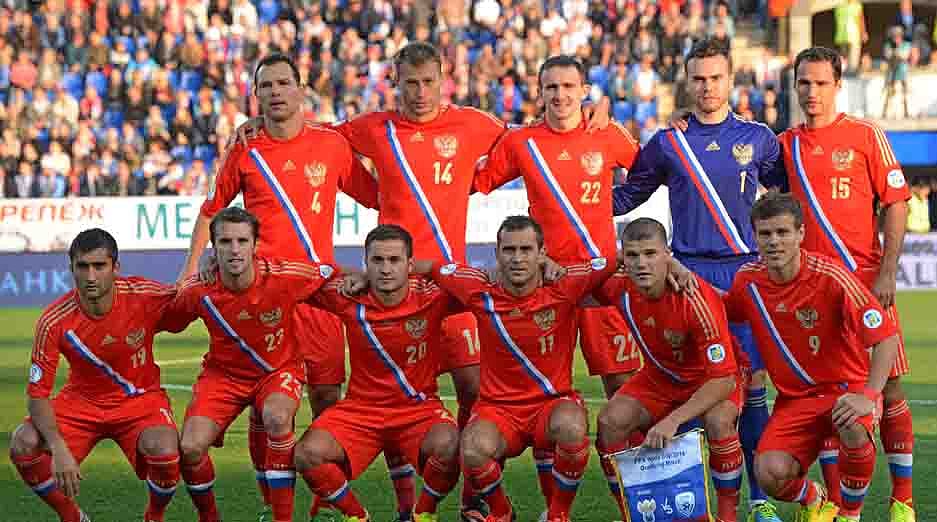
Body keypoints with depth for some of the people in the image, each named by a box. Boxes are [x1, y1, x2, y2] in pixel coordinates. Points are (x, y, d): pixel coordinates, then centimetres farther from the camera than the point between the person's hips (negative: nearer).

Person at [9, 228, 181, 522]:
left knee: (164, 450, -33)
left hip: (140, 399, -1)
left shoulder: (146, 297, -20)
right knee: (23, 444, -24)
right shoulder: (54, 321, -21)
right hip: (81, 400, 1)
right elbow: (37, 395, -18)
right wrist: (59, 448, -33)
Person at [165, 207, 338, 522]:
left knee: (276, 417, -36)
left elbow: (332, 274, -4)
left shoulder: (284, 277, -23)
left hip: (279, 369, -1)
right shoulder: (199, 291, -18)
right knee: (190, 448, -20)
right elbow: (167, 321, 2)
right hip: (223, 372, 2)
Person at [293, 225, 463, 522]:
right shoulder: (349, 299, -9)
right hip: (360, 408, 1)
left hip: (419, 408, -1)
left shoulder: (430, 297, -13)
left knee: (447, 445, -33)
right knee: (307, 454, -22)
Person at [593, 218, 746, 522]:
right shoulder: (621, 288, -18)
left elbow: (723, 379, -34)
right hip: (660, 379, 5)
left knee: (718, 422, -36)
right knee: (610, 421, -20)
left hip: (714, 380, -5)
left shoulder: (696, 298, -33)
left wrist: (673, 420, -41)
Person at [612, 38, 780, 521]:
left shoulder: (757, 138, 8)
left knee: (751, 382, -2)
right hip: (687, 272, 0)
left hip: (743, 269, 0)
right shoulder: (667, 143, 7)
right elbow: (627, 196, 17)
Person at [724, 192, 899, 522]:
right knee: (770, 475, -24)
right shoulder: (747, 281, -5)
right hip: (794, 398, 3)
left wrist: (869, 396, -32)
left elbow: (887, 337, -21)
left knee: (853, 427, -40)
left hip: (847, 388, -3)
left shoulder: (831, 278, -19)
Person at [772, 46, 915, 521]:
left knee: (888, 387, -2)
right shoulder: (785, 144, 10)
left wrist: (887, 273, -9)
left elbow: (896, 204, -1)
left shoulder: (867, 136, 1)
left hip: (867, 281, -3)